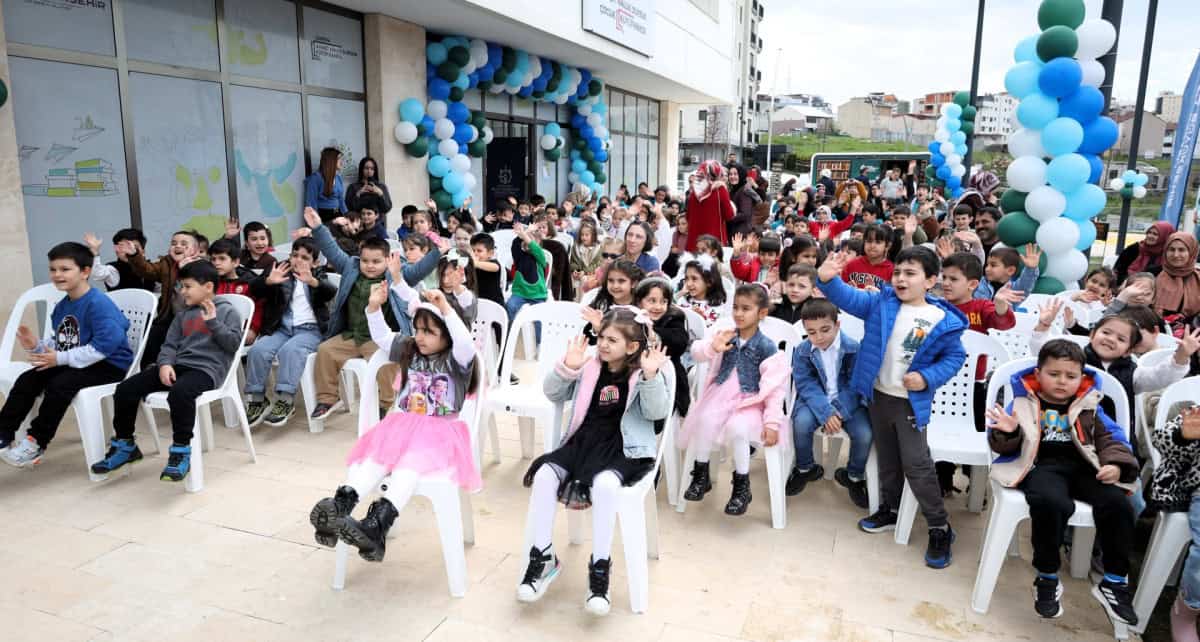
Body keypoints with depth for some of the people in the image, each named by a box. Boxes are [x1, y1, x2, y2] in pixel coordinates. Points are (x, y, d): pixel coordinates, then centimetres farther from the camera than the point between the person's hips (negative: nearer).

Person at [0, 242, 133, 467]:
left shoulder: (98, 303, -20)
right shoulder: (61, 307, 10)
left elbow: (106, 345, -29)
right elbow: (61, 345, 17)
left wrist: (61, 359, -24)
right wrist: (37, 346, -6)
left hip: (110, 365, -9)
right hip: (72, 363, 9)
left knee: (60, 384, -28)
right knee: (27, 380, -2)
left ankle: (36, 443, -13)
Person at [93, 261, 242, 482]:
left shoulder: (227, 311, 4)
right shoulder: (183, 314, 22)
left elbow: (234, 344, -6)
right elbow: (170, 344, 14)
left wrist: (213, 322, -15)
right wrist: (165, 364, -7)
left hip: (206, 369, -7)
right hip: (178, 365, 7)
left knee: (179, 393, -40)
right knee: (125, 389, -5)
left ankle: (181, 452, -27)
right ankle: (125, 445, 12)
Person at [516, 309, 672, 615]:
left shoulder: (647, 372, 0)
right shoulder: (590, 366, 10)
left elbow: (657, 412, -13)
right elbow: (553, 394, 10)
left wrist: (650, 376, -27)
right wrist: (567, 367, -7)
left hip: (622, 449, -4)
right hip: (584, 440, 5)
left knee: (604, 483, -35)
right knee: (544, 474, -19)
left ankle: (600, 566, -20)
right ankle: (542, 556, -6)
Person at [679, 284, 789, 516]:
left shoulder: (766, 347, -9)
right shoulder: (724, 333, 1)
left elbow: (775, 387, -9)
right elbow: (696, 352, -5)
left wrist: (772, 422, -13)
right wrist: (712, 348, -28)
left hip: (750, 401, -3)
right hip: (720, 394, 3)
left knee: (736, 428, -30)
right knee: (705, 419, -25)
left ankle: (742, 487, -7)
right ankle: (701, 475, -2)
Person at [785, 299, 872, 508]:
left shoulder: (854, 348, -13)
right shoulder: (802, 351, -8)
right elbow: (807, 386, -13)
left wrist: (839, 412, -27)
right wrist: (826, 413, -28)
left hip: (847, 402, 0)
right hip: (816, 401, 1)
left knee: (864, 433, -26)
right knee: (801, 422, -30)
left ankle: (854, 476, 7)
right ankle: (805, 468, 1)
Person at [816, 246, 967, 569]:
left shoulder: (944, 321, -11)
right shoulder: (881, 303, -3)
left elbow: (955, 357, -2)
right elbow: (849, 298, -13)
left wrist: (928, 379, -17)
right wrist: (828, 280, -33)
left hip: (911, 402, -4)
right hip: (878, 395, 4)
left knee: (917, 465, -1)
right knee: (887, 459, 19)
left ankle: (940, 529, 13)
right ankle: (890, 509, 38)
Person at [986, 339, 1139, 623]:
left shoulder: (1088, 407, 17)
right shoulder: (1024, 403, 7)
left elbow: (1111, 437, 16)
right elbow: (1002, 446, 5)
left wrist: (1115, 464, -4)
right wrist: (1007, 433, -19)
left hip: (1082, 467, 4)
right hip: (1040, 466, -4)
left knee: (1117, 503, -23)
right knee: (1051, 502, -35)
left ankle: (1115, 581, -3)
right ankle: (1047, 578, -13)